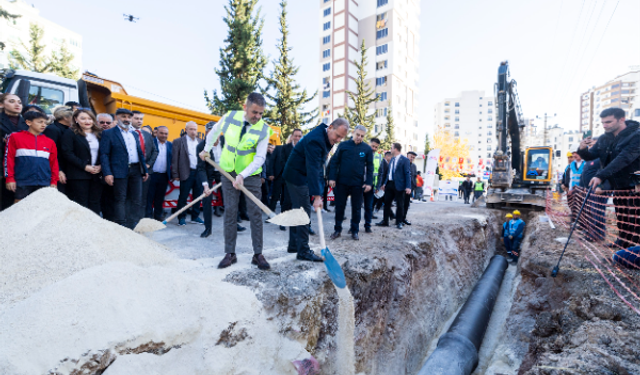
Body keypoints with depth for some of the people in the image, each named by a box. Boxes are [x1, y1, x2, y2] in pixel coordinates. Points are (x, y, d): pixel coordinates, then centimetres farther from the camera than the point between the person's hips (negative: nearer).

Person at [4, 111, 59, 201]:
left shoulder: (50, 142, 10)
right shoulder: (15, 137, 4)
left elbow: (54, 162, 12)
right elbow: (9, 158, 2)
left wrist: (54, 181, 8)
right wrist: (10, 178, -3)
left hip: (44, 184, 2)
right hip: (22, 183, -2)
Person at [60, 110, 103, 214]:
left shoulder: (99, 133, 13)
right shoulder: (70, 133, 0)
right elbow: (67, 153, -9)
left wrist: (101, 166, -3)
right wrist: (85, 166, -15)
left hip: (96, 175, 4)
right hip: (78, 176, -4)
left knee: (95, 204, 7)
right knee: (81, 205, -2)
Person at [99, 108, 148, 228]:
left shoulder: (134, 134, 18)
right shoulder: (108, 133, 0)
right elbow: (104, 155, -6)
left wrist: (145, 170, 15)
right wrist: (107, 173, -16)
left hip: (136, 170, 6)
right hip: (120, 171, -5)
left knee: (135, 200, 7)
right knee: (120, 200, 0)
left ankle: (131, 226, 17)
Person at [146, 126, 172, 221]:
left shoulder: (170, 145, 11)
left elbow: (172, 160, 11)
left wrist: (172, 174, 3)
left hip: (164, 176, 3)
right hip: (152, 174, -3)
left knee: (160, 198, 12)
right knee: (149, 197, 4)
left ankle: (158, 216, 22)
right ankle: (148, 216, 12)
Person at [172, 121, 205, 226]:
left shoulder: (200, 142, 12)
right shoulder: (178, 142, 2)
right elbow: (175, 159, -1)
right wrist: (175, 174, -6)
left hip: (199, 172, 4)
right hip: (187, 173, -4)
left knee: (198, 195, 10)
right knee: (183, 196, 3)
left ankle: (195, 217, 22)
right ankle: (181, 217, 17)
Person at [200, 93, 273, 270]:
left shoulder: (264, 130, -14)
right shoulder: (230, 117, -7)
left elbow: (259, 158, -19)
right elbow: (214, 131, 14)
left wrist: (242, 175, -30)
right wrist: (206, 150, 20)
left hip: (251, 175, -2)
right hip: (229, 173, 2)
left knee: (255, 214, -1)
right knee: (230, 212, 3)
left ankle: (258, 254, 9)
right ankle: (230, 254, 13)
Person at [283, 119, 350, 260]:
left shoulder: (326, 138, 5)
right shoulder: (315, 140, -27)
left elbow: (318, 165, 11)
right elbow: (313, 169, -34)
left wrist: (319, 190, 8)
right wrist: (317, 196, -37)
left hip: (301, 175, 10)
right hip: (297, 176, -10)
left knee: (298, 209, 14)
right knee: (304, 211, -9)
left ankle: (293, 245, 26)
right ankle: (303, 251, -2)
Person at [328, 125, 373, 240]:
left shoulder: (367, 148, 2)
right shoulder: (343, 145, 1)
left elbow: (370, 167, 4)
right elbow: (334, 161, 2)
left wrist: (369, 183, -4)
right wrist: (332, 178, -6)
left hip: (358, 183, 0)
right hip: (342, 182, 0)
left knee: (356, 208, 8)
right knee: (339, 206, 7)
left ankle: (355, 231, 22)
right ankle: (337, 229, 20)